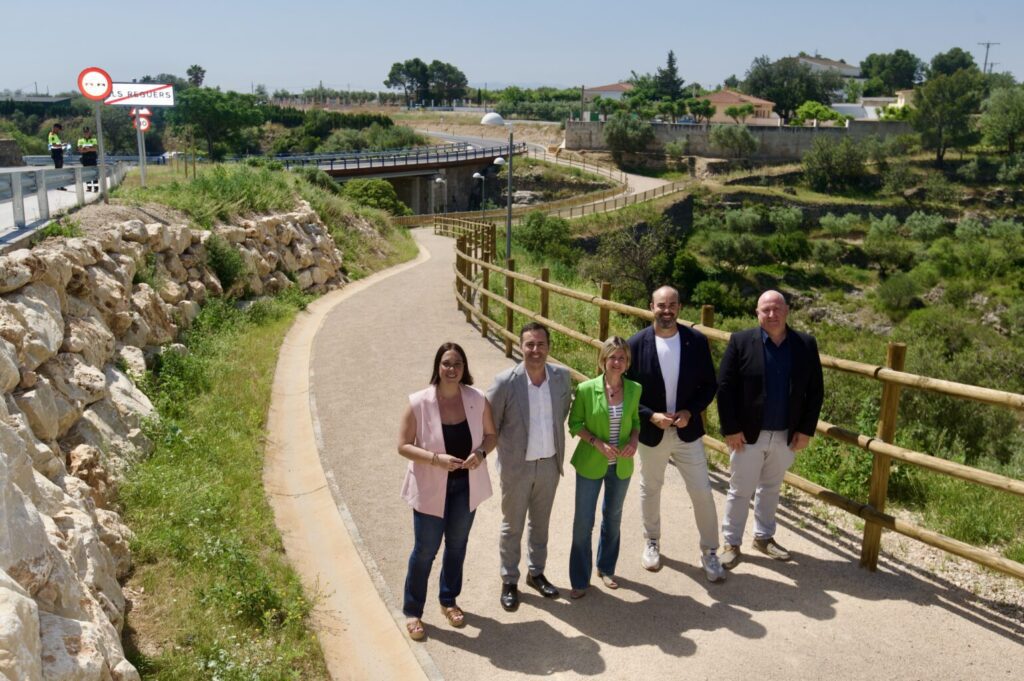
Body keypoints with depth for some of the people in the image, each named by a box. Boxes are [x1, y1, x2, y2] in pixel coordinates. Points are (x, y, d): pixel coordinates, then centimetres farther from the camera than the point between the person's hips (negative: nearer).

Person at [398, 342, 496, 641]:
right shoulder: (418, 403, -18)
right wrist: (435, 458, -28)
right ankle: (412, 610, 28)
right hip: (431, 487, -3)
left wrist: (481, 452, -19)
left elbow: (491, 434, 3)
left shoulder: (477, 399, -9)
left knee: (457, 545, 20)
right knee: (425, 550, 8)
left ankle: (449, 600, 42)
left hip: (466, 485, 3)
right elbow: (403, 446, -14)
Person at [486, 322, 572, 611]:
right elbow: (489, 424, -9)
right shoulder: (505, 382, -21)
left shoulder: (562, 376, -10)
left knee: (541, 523, 21)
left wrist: (553, 436, 10)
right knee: (512, 526, 13)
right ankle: (509, 582, 30)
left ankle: (536, 573, 40)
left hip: (549, 464, 4)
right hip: (517, 467, -3)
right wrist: (506, 447, -3)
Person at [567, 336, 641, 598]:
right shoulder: (586, 389, -15)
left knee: (613, 518, 20)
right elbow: (575, 424, -7)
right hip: (591, 464, -3)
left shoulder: (634, 389, -6)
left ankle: (606, 568, 41)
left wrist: (634, 440, -11)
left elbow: (635, 420, 8)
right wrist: (598, 444, -20)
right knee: (583, 523, 3)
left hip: (621, 465, 3)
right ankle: (580, 579, 19)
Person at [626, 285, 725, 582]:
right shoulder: (637, 343, -12)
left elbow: (709, 384, -1)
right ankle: (652, 543, 38)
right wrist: (651, 416, -18)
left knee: (702, 492, 4)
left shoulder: (697, 341, -8)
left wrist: (691, 412, -15)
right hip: (651, 432, 0)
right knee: (650, 490, 17)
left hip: (687, 430, 0)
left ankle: (709, 552, 21)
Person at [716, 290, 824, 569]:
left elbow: (815, 391, 3)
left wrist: (806, 429, -2)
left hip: (787, 436, 3)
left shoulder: (806, 344, -1)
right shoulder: (741, 341, -10)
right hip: (747, 434, -3)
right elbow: (725, 387, -10)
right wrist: (731, 429, -13)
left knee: (771, 489, 19)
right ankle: (731, 543, 22)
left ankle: (764, 537, 36)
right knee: (740, 491, 8)